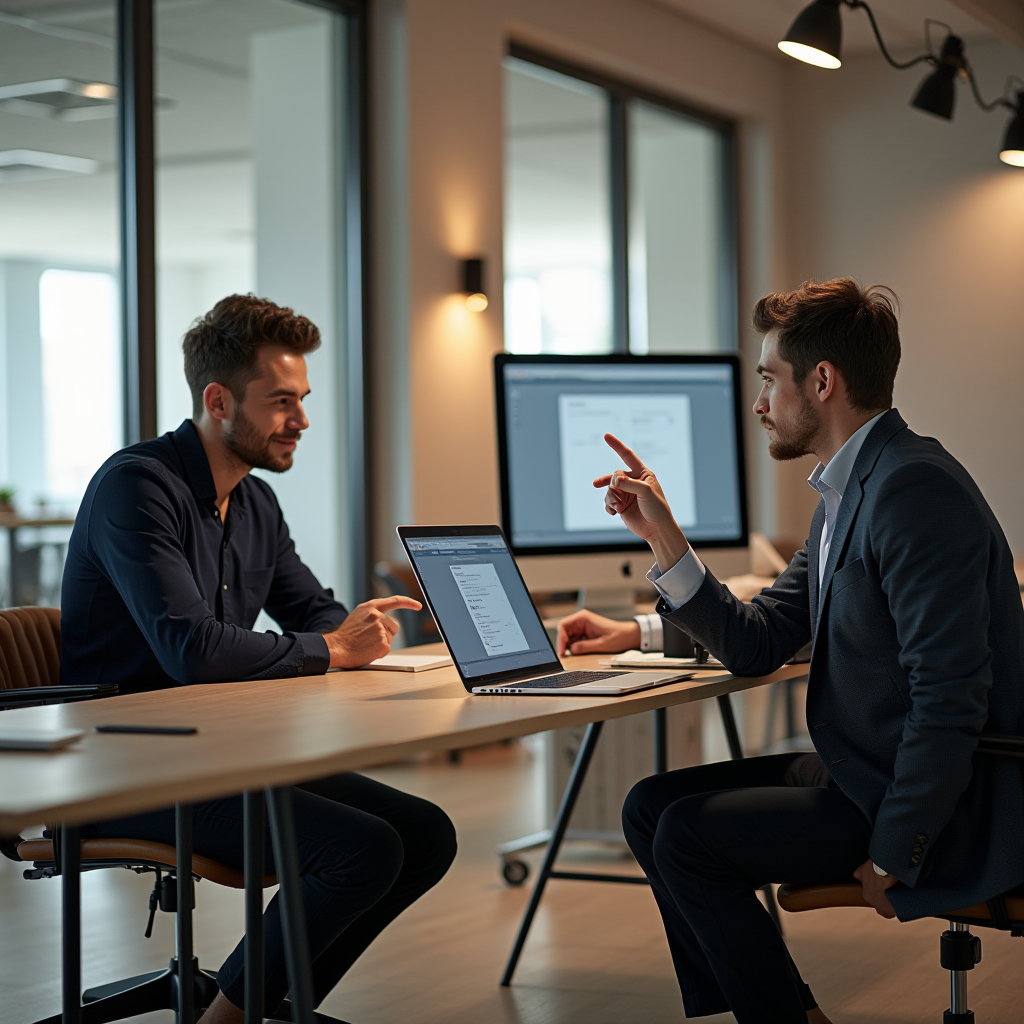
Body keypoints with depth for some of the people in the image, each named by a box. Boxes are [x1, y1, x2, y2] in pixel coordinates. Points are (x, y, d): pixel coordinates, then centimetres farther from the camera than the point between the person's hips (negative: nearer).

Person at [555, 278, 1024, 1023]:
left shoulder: (917, 488, -21)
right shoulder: (846, 493, 12)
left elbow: (950, 698, -26)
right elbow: (757, 646, 13)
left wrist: (891, 859, -20)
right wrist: (661, 534, 7)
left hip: (945, 808, -10)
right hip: (862, 773, 10)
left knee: (690, 835, -16)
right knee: (652, 807, 6)